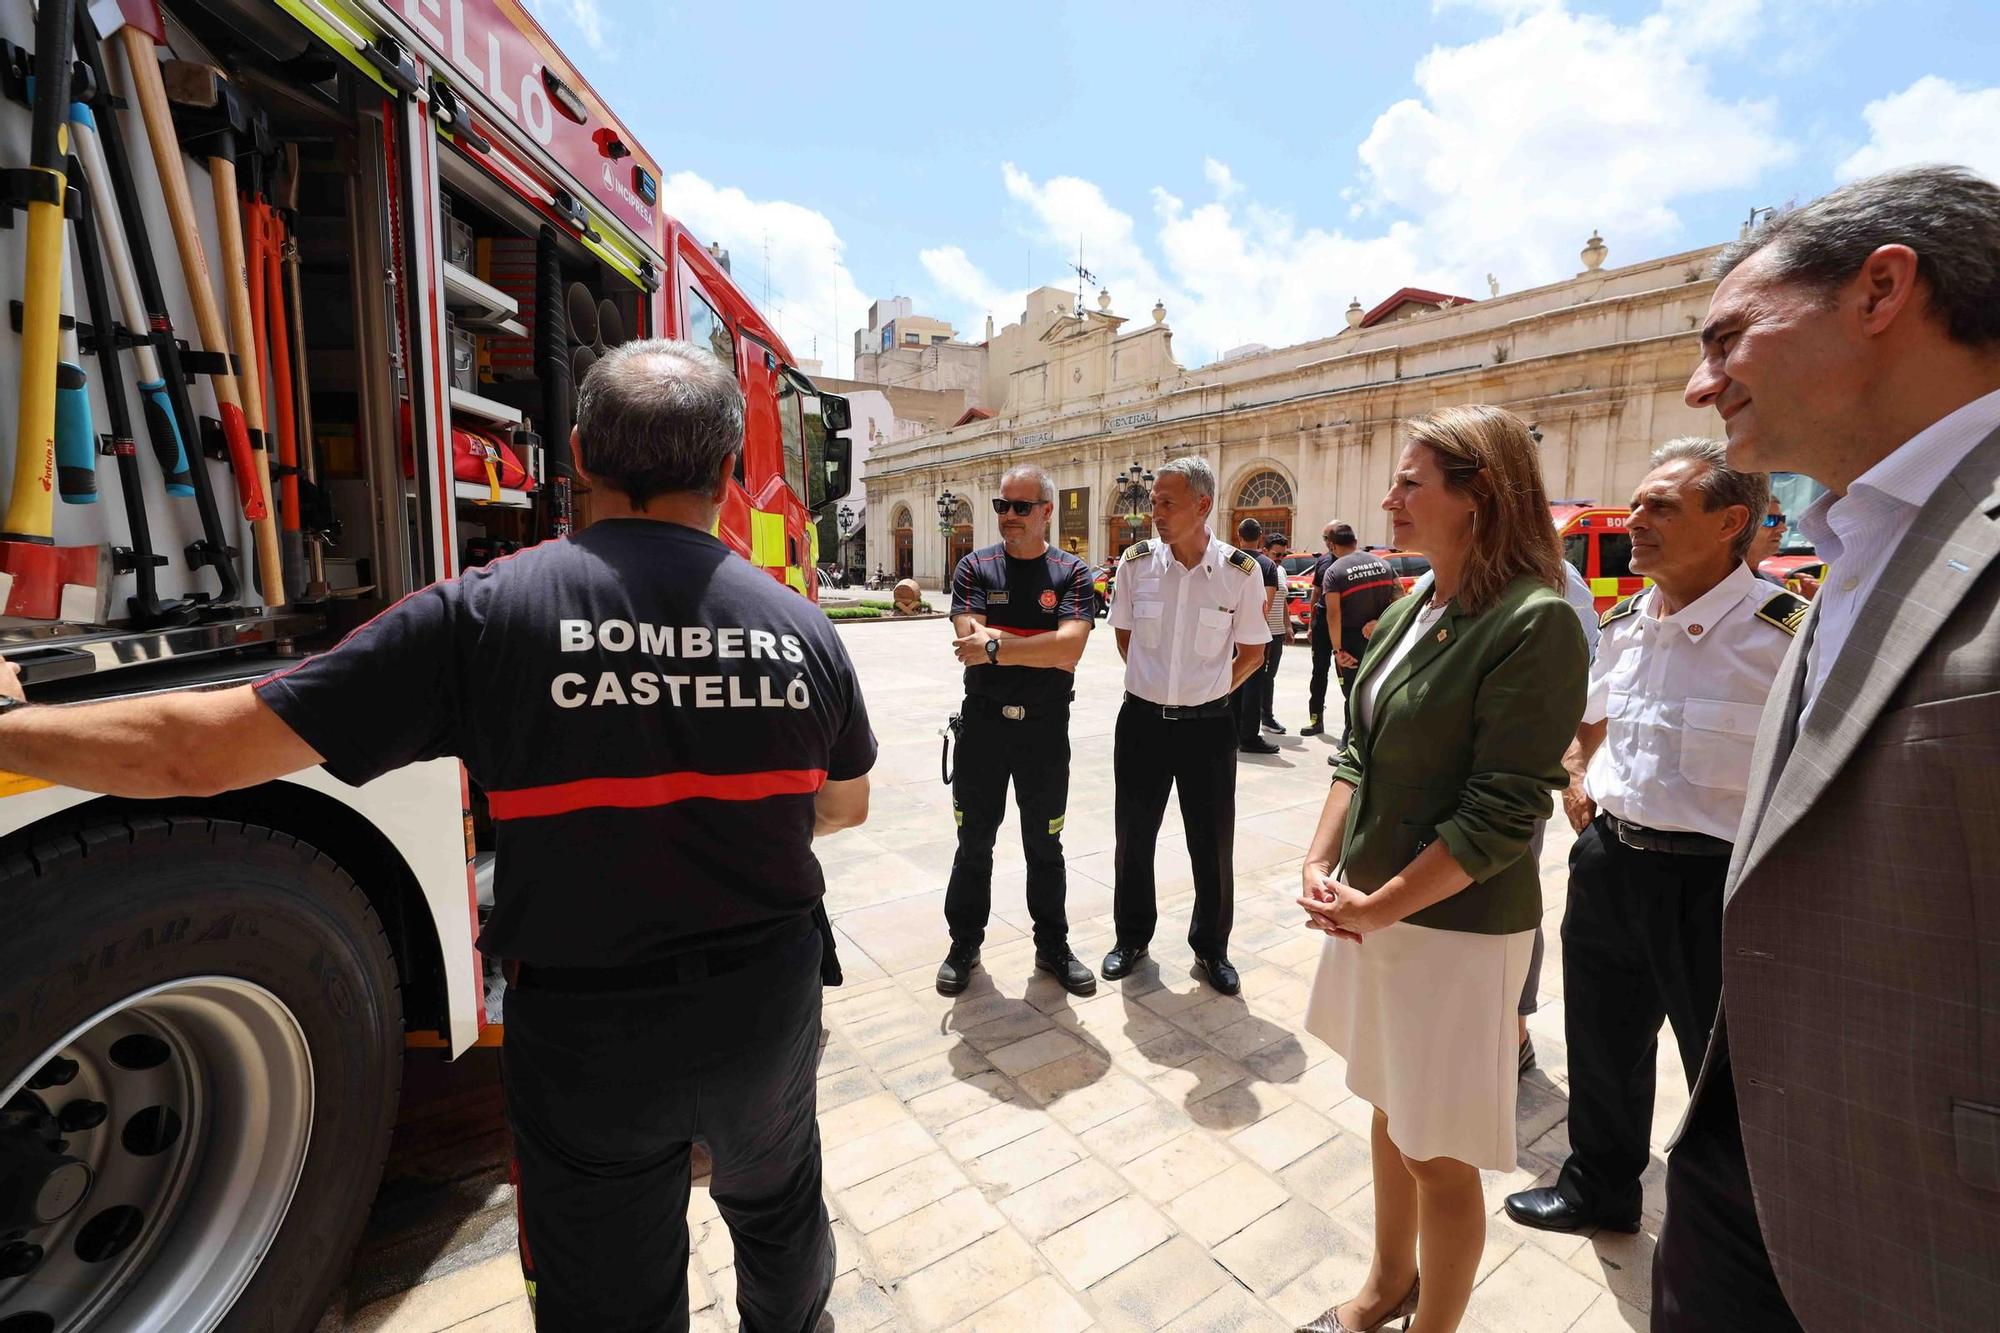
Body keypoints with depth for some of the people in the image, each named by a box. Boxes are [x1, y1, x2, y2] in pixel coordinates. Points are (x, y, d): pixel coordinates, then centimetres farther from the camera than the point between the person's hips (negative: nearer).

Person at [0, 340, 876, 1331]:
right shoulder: (799, 626, -10)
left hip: (587, 1031, -2)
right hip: (770, 1005, 3)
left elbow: (191, 750, -12)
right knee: (777, 1207, 31)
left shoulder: (489, 612, -18)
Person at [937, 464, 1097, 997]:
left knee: (1044, 846, 15)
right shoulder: (975, 568, 0)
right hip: (983, 723, 1)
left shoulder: (1072, 573, -3)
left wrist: (996, 645, -19)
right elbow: (969, 641, -15)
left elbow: (1070, 648, -19)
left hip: (1045, 727, 0)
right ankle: (965, 944, 31)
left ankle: (1053, 946, 32)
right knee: (974, 844, 13)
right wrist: (1039, 648, -18)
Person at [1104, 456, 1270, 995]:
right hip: (1142, 721, 2)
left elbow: (1253, 652, 3)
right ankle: (1132, 936, 35)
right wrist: (1153, 686, 10)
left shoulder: (1240, 572, -10)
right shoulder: (1135, 562, -5)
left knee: (1212, 844, 10)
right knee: (1133, 836, 13)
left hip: (1207, 725, -1)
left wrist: (1208, 692, 4)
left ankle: (1210, 947, 33)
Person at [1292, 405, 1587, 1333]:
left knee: (1439, 1153, 11)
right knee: (1388, 1108, 24)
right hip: (1369, 909, 7)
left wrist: (1378, 908, -16)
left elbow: (1499, 815, -21)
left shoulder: (1535, 623, -18)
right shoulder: (1409, 614, 5)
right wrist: (1322, 867, -3)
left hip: (1456, 927, -7)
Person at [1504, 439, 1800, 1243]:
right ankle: (1598, 1189, 47)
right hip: (1608, 862, 6)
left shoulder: (1785, 633, -17)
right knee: (1603, 1048, 23)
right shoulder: (1621, 625, 5)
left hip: (1718, 883, -6)